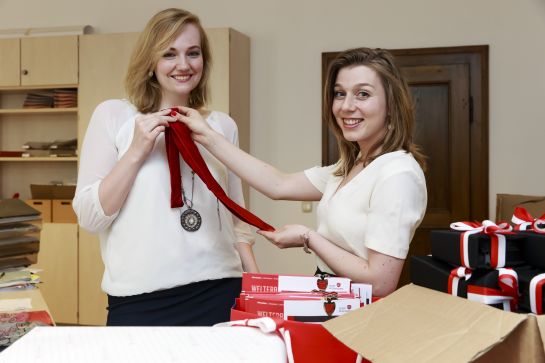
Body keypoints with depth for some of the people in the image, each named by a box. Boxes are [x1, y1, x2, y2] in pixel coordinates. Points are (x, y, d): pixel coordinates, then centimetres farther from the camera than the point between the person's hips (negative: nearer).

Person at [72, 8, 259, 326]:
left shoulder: (223, 125, 8)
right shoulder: (114, 115, 1)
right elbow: (90, 216, -3)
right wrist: (137, 151, -12)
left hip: (220, 291, 2)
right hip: (140, 300, -2)